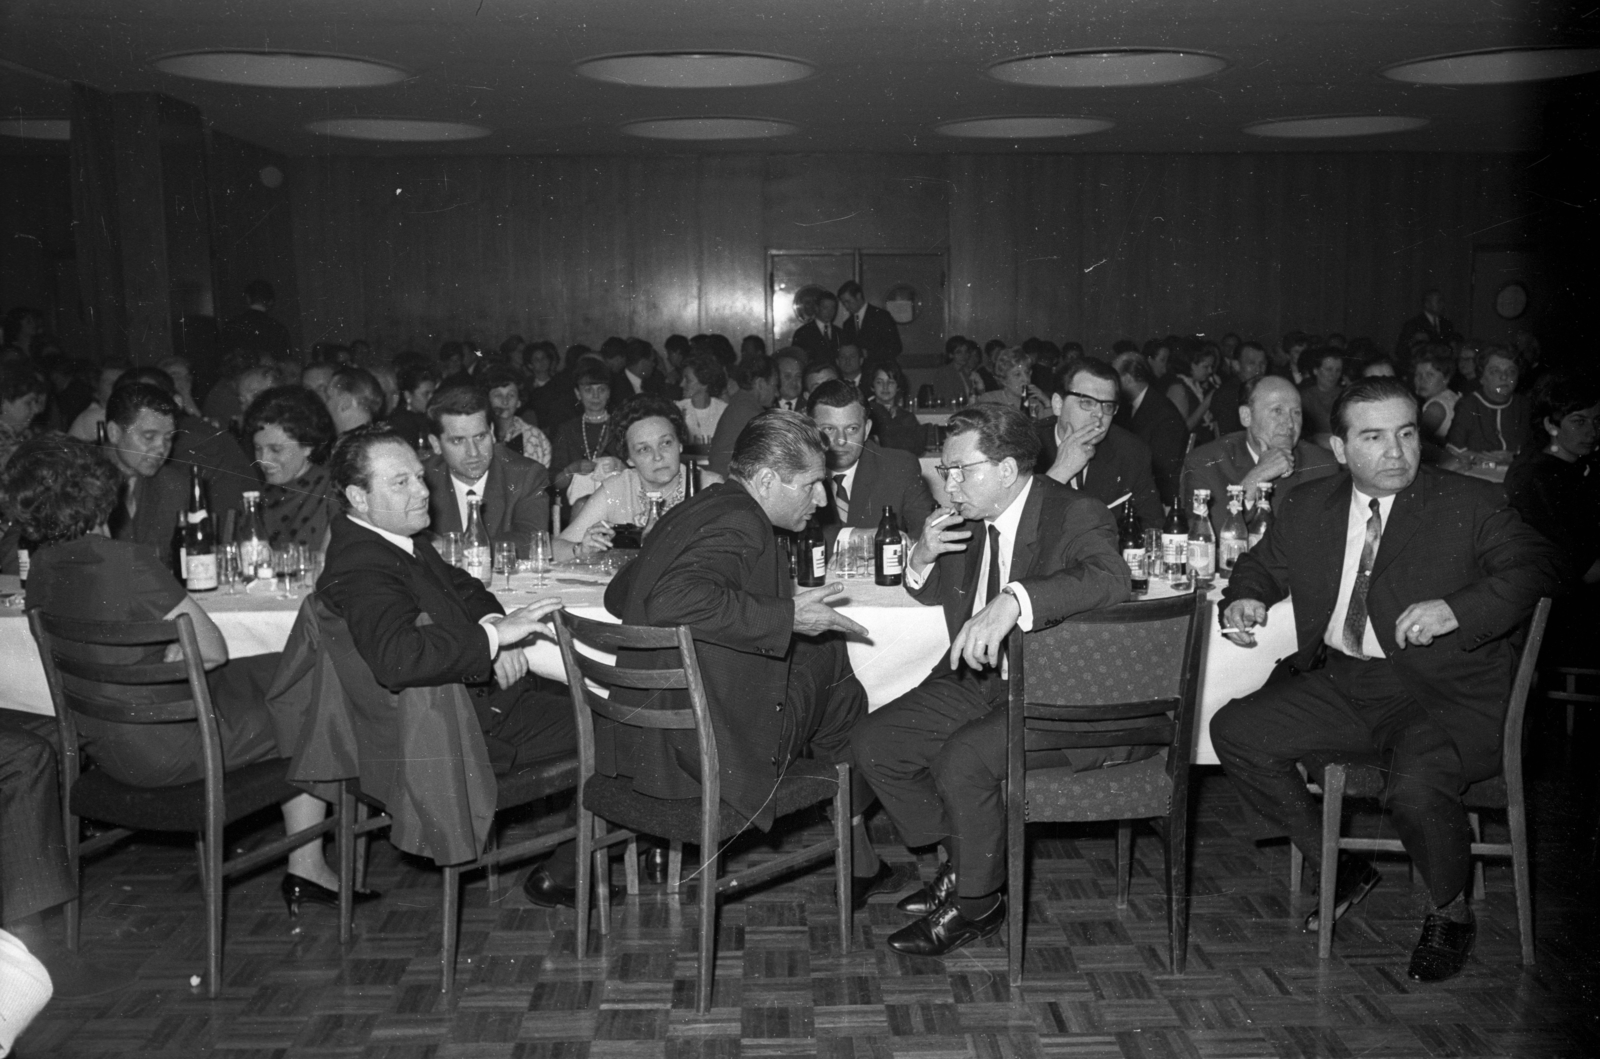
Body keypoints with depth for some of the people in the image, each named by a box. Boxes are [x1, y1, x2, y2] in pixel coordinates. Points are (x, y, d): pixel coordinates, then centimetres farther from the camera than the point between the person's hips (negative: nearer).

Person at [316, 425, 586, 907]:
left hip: (479, 683, 10)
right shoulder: (360, 568, -25)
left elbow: (464, 589, 18)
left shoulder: (398, 540, 7)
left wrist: (497, 634, -4)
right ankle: (561, 878, 7)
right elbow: (396, 658, -42)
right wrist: (493, 635, -35)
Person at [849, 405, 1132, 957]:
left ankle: (976, 903, -4)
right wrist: (922, 559, -3)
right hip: (980, 681, 8)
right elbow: (933, 595, 23)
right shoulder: (973, 519, 8)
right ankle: (960, 863, 12)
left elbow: (1109, 580, -37)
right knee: (873, 742, -4)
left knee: (960, 760, -30)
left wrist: (1013, 601, -51)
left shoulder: (1077, 516, -14)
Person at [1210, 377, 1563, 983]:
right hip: (1339, 684, 5)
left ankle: (1450, 913, 4)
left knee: (1416, 786, -32)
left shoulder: (1470, 506, -2)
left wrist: (1456, 610, -30)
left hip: (1444, 698, -5)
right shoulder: (1309, 508, 10)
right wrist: (1245, 596, -1)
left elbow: (1535, 567, -13)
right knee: (1236, 732, -10)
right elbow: (1264, 563, 23)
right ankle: (1338, 868, 10)